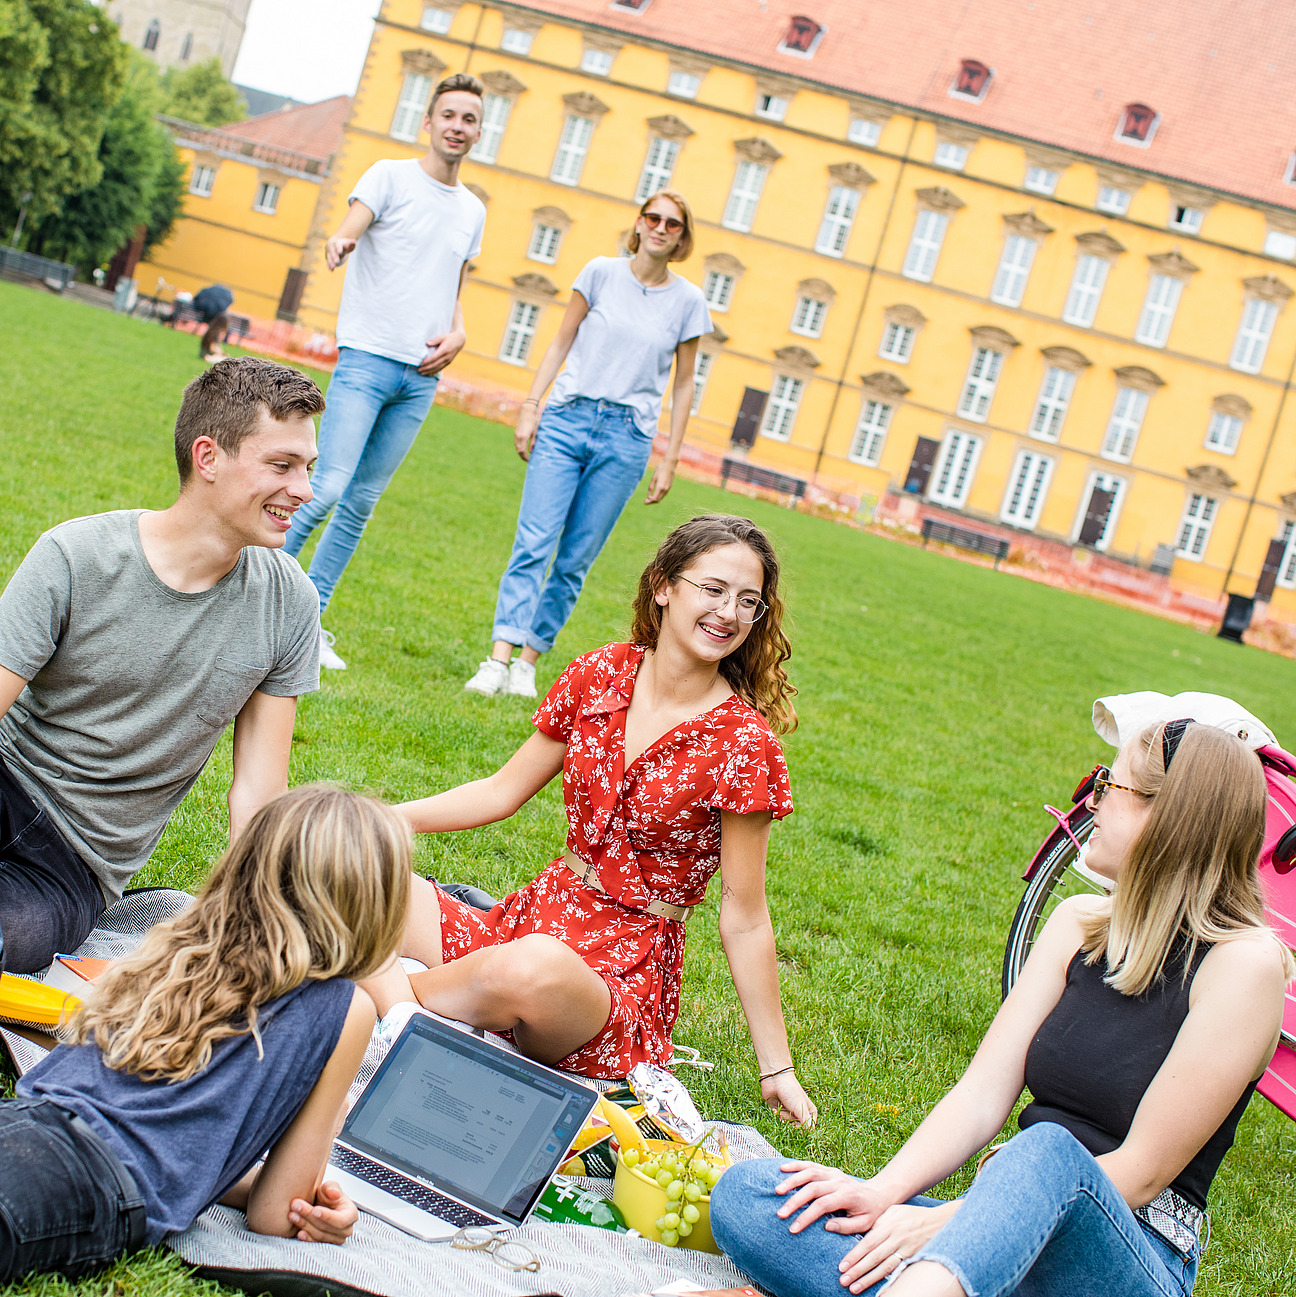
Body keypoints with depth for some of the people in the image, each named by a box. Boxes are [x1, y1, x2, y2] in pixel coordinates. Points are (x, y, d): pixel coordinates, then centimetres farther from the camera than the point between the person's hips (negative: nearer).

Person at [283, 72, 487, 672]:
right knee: (326, 489, -14)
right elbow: (348, 230, -16)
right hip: (367, 357, -5)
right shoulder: (391, 176, 0)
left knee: (361, 503, 6)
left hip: (421, 377, 5)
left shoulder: (473, 210, 17)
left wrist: (457, 333, 5)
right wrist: (339, 243, -40)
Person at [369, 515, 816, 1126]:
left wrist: (776, 1070, -6)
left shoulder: (744, 744, -11)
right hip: (536, 914, 4)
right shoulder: (601, 675, 2)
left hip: (629, 967, -4)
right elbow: (504, 790, 12)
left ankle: (387, 991, -15)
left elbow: (744, 920, -7)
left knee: (535, 968, -40)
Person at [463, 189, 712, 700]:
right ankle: (498, 658, -15)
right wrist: (531, 405, 0)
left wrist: (670, 459, 7)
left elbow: (683, 384, 9)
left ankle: (529, 662, 7)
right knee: (533, 543, -11)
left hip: (626, 438, 0)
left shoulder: (687, 301, 4)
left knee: (575, 559, 0)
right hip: (567, 418, 0)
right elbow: (561, 342, 9)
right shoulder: (602, 272, 4)